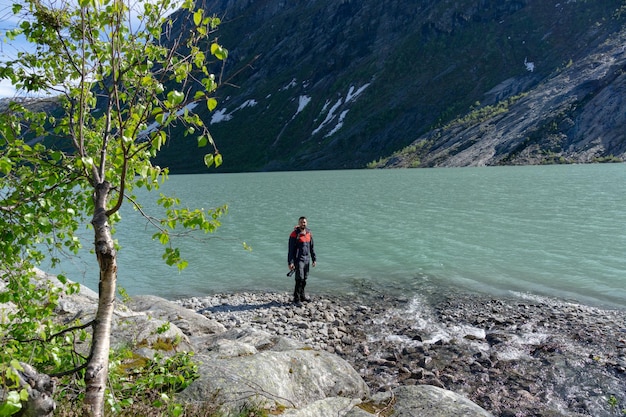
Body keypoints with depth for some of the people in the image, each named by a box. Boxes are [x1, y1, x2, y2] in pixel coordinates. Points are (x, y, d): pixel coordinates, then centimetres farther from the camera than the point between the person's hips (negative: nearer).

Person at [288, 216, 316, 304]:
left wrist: (314, 259, 11)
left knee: (304, 279, 11)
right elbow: (291, 250, -11)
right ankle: (296, 298, -3)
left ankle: (302, 296, 24)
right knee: (299, 278, -11)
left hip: (307, 259, 6)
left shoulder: (309, 233, 8)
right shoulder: (294, 234, -10)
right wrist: (290, 262, -16)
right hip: (298, 259, -6)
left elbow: (312, 247, 15)